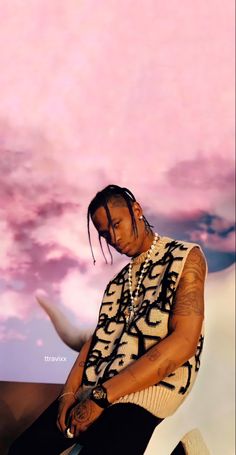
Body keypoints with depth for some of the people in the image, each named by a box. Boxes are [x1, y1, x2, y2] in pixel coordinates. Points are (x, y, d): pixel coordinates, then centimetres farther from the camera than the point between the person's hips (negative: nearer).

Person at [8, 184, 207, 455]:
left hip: (149, 388, -6)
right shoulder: (120, 278, 20)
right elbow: (100, 336, 13)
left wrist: (102, 396, -16)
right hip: (96, 388, 7)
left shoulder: (185, 257, -2)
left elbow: (184, 341, -14)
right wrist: (69, 391, -5)